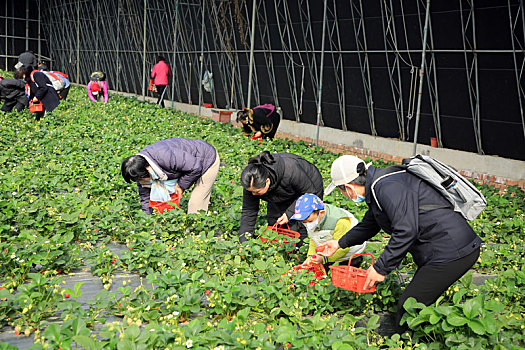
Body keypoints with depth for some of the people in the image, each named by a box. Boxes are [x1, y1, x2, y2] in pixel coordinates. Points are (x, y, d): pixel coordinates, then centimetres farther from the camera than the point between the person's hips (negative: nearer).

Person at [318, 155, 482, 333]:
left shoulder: (387, 186, -18)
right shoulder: (377, 186, 16)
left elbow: (406, 231, -26)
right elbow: (369, 225, 35)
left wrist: (381, 268, -17)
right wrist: (340, 243, 47)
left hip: (452, 251, -10)